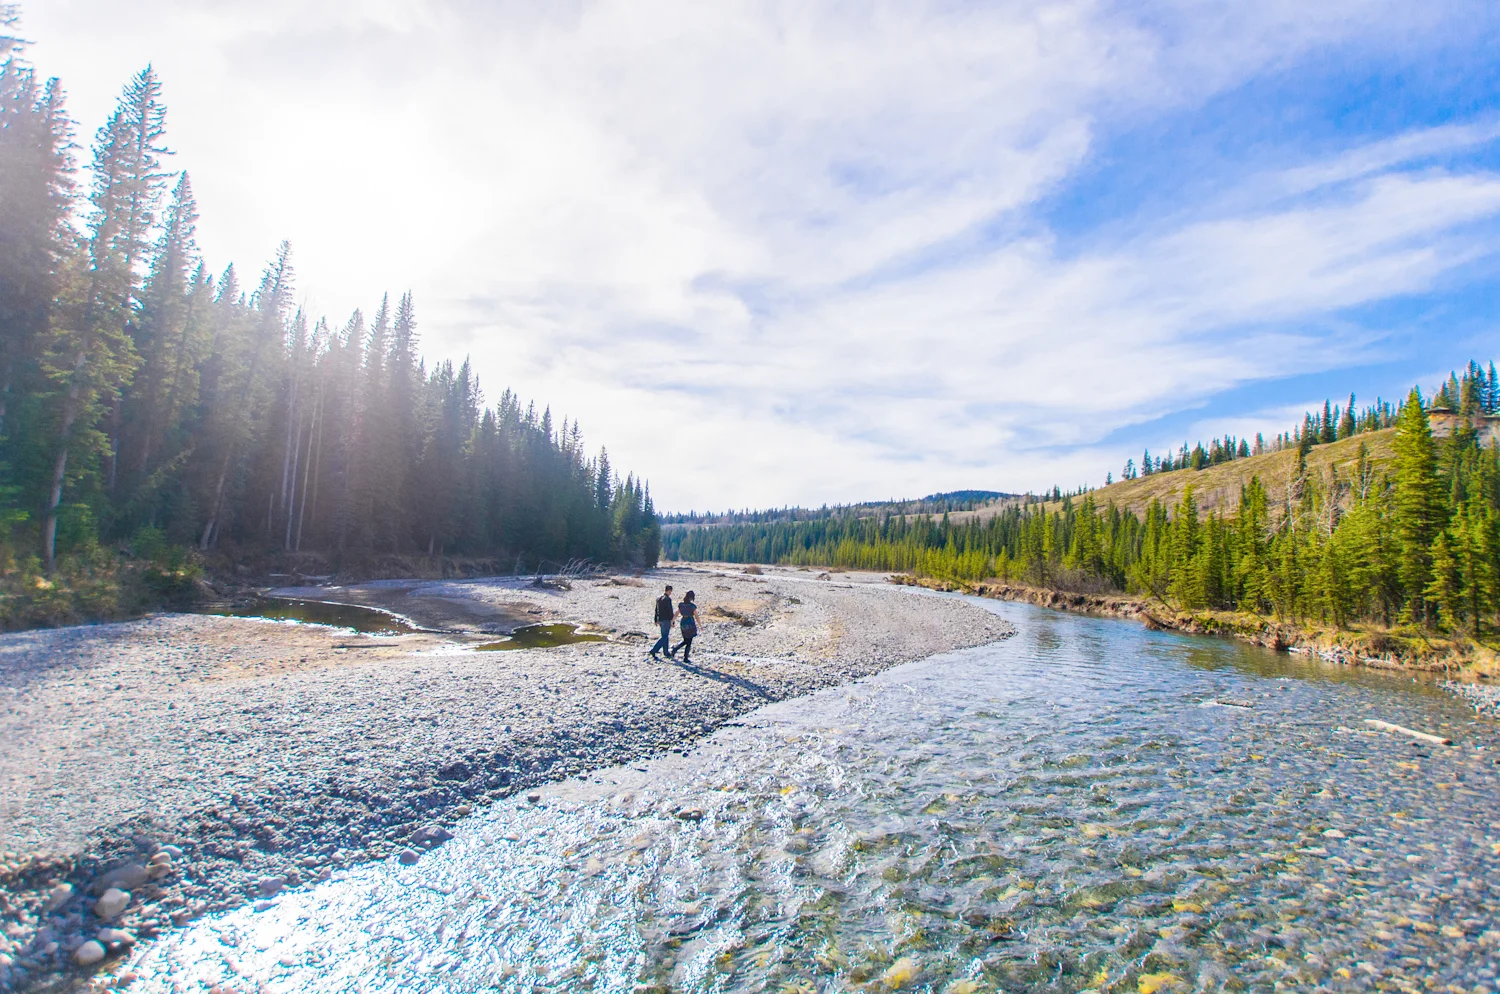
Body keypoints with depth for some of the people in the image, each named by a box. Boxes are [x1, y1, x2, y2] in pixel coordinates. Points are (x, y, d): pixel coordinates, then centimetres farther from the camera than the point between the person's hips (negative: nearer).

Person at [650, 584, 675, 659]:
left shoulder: (658, 598, 8)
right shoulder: (668, 599, -16)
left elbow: (656, 610, 14)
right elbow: (670, 611, -16)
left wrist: (656, 620, 20)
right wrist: (672, 621, -8)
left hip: (660, 619, 8)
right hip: (666, 620, -8)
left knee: (665, 636, 17)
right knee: (665, 637, -3)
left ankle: (666, 652, 23)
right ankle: (653, 651, -11)